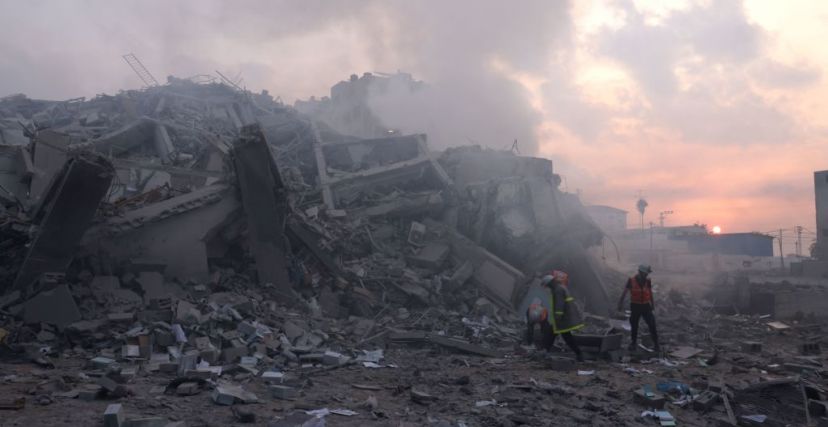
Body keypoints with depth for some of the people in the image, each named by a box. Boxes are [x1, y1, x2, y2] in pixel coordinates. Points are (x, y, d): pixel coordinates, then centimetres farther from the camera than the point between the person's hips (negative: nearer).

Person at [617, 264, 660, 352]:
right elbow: (625, 292, -2)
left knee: (652, 325, -7)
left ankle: (656, 345, 1)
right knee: (634, 326, 9)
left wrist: (652, 304, 18)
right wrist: (620, 303, -1)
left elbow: (650, 293, 12)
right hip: (635, 306, -1)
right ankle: (633, 343, 27)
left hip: (646, 306, 1)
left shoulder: (647, 281, -2)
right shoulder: (631, 280, -10)